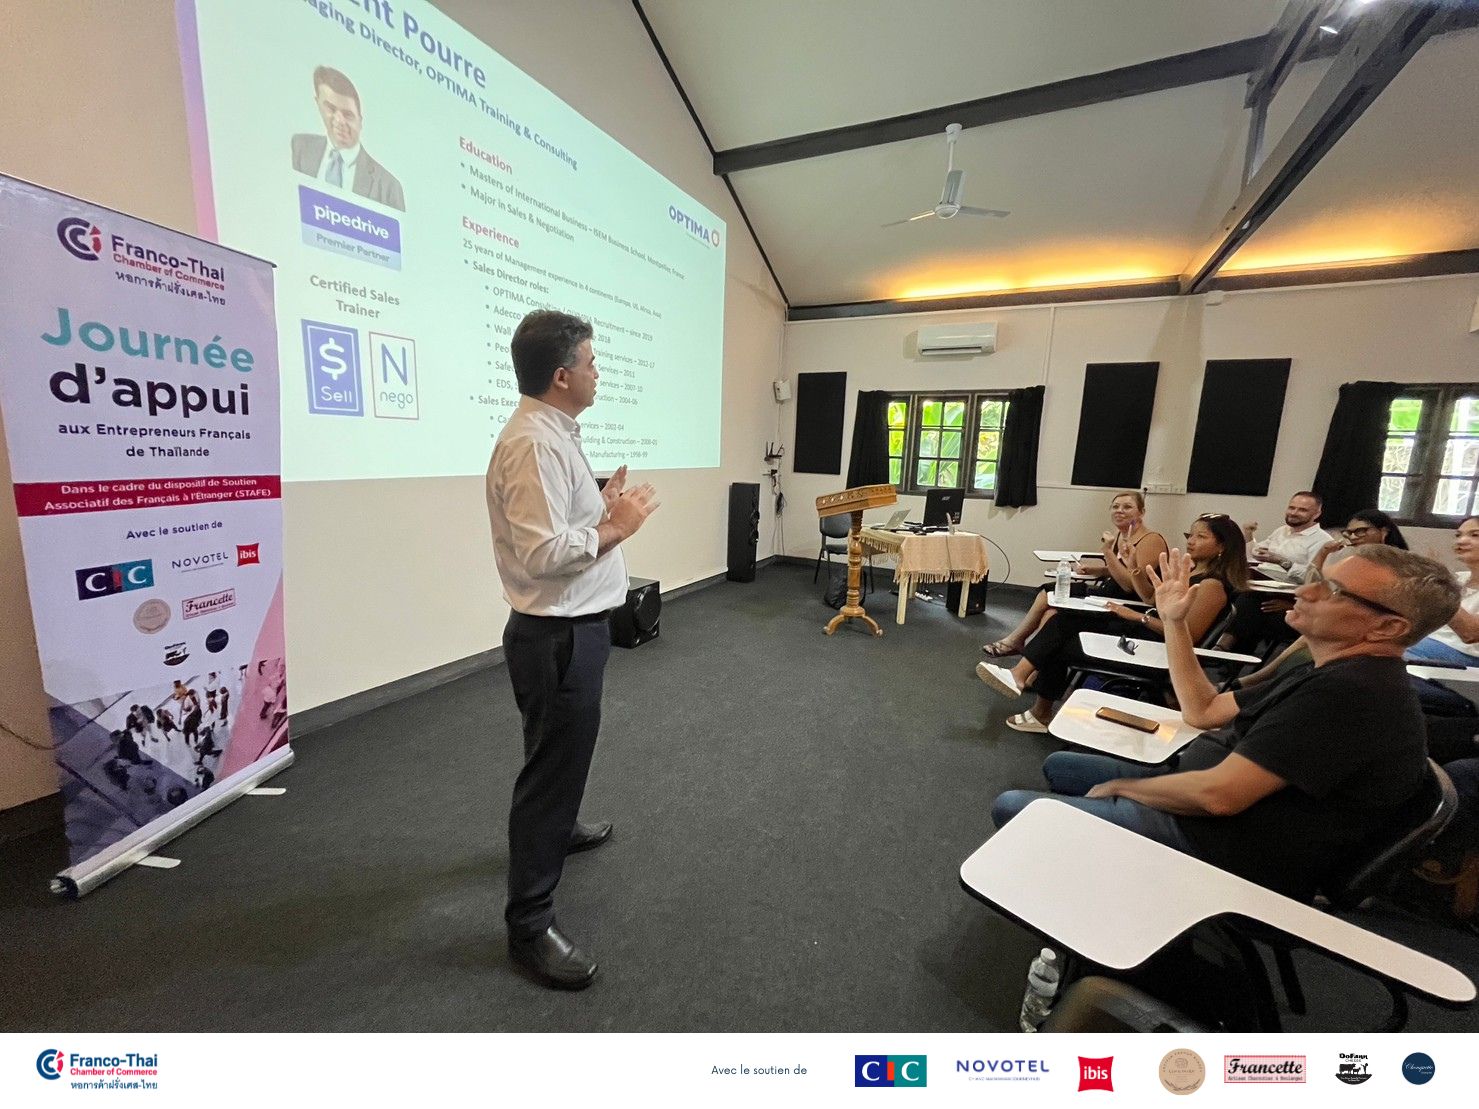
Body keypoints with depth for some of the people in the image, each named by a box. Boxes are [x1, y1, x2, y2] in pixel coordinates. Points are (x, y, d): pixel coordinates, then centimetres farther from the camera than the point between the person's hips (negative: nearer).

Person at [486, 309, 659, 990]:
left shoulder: (552, 434, 11)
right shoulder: (533, 443, -22)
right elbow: (543, 553, -30)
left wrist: (600, 505, 7)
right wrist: (617, 527, -19)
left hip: (571, 628, 11)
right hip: (557, 636, -11)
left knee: (564, 753, 30)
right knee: (553, 764, 2)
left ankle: (557, 828, 55)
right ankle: (529, 924, 21)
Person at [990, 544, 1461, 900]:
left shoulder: (1348, 693, -27)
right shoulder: (1339, 675, 9)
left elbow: (1217, 794, -31)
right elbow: (1204, 710, 12)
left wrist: (1122, 786, -13)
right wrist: (1174, 621, 8)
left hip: (1219, 849, -11)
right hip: (1200, 799, 11)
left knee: (1012, 807, -12)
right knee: (1059, 766, 20)